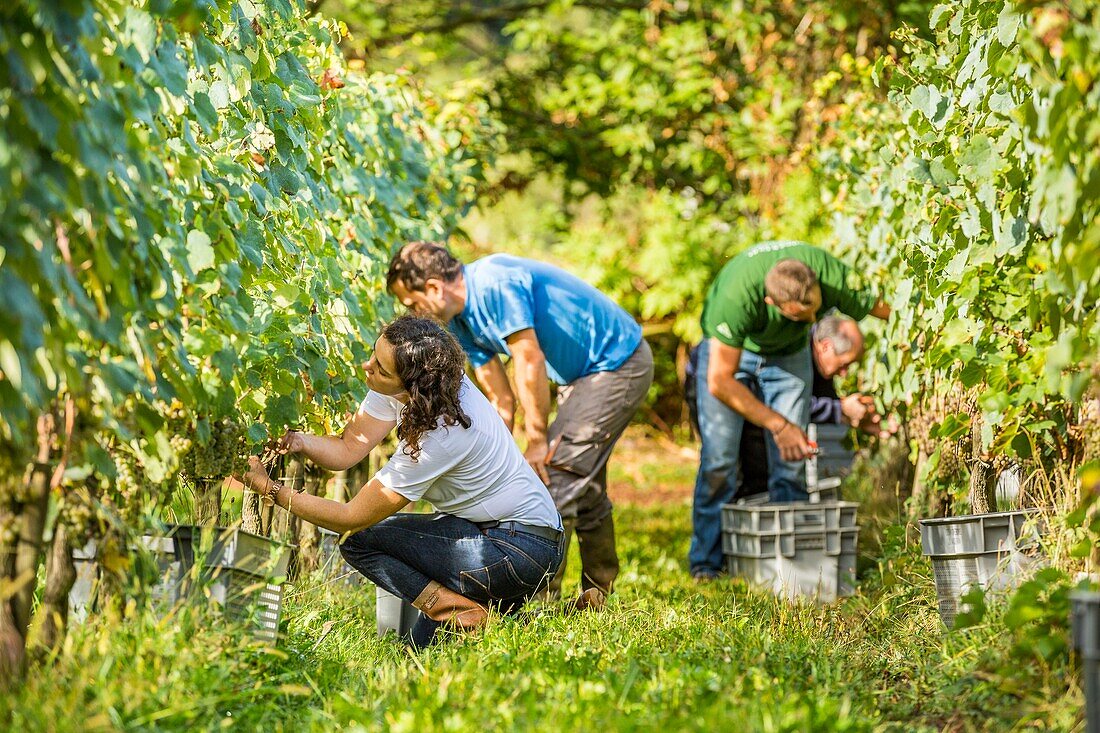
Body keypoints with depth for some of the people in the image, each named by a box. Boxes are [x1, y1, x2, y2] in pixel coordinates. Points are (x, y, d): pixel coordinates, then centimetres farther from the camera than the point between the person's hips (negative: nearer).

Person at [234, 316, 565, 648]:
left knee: (359, 539, -12)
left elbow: (353, 517, -22)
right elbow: (347, 449, -4)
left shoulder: (442, 434, -28)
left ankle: (461, 613, -16)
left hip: (522, 547, -9)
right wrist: (299, 441, -23)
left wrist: (270, 488, -19)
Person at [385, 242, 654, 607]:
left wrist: (538, 440, -16)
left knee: (553, 476, -13)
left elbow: (530, 364, -24)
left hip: (618, 363, -10)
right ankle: (597, 598, 27)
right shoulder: (462, 324, 4)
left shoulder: (495, 284, -25)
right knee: (583, 484, 16)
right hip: (583, 375, 10)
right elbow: (502, 401, 7)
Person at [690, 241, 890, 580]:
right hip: (727, 351, -3)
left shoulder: (835, 278, -34)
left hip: (789, 353, 3)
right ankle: (706, 562, 0)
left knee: (791, 460, -6)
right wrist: (778, 425, -34)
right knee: (719, 458, -12)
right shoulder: (737, 297, -42)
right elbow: (720, 382, -33)